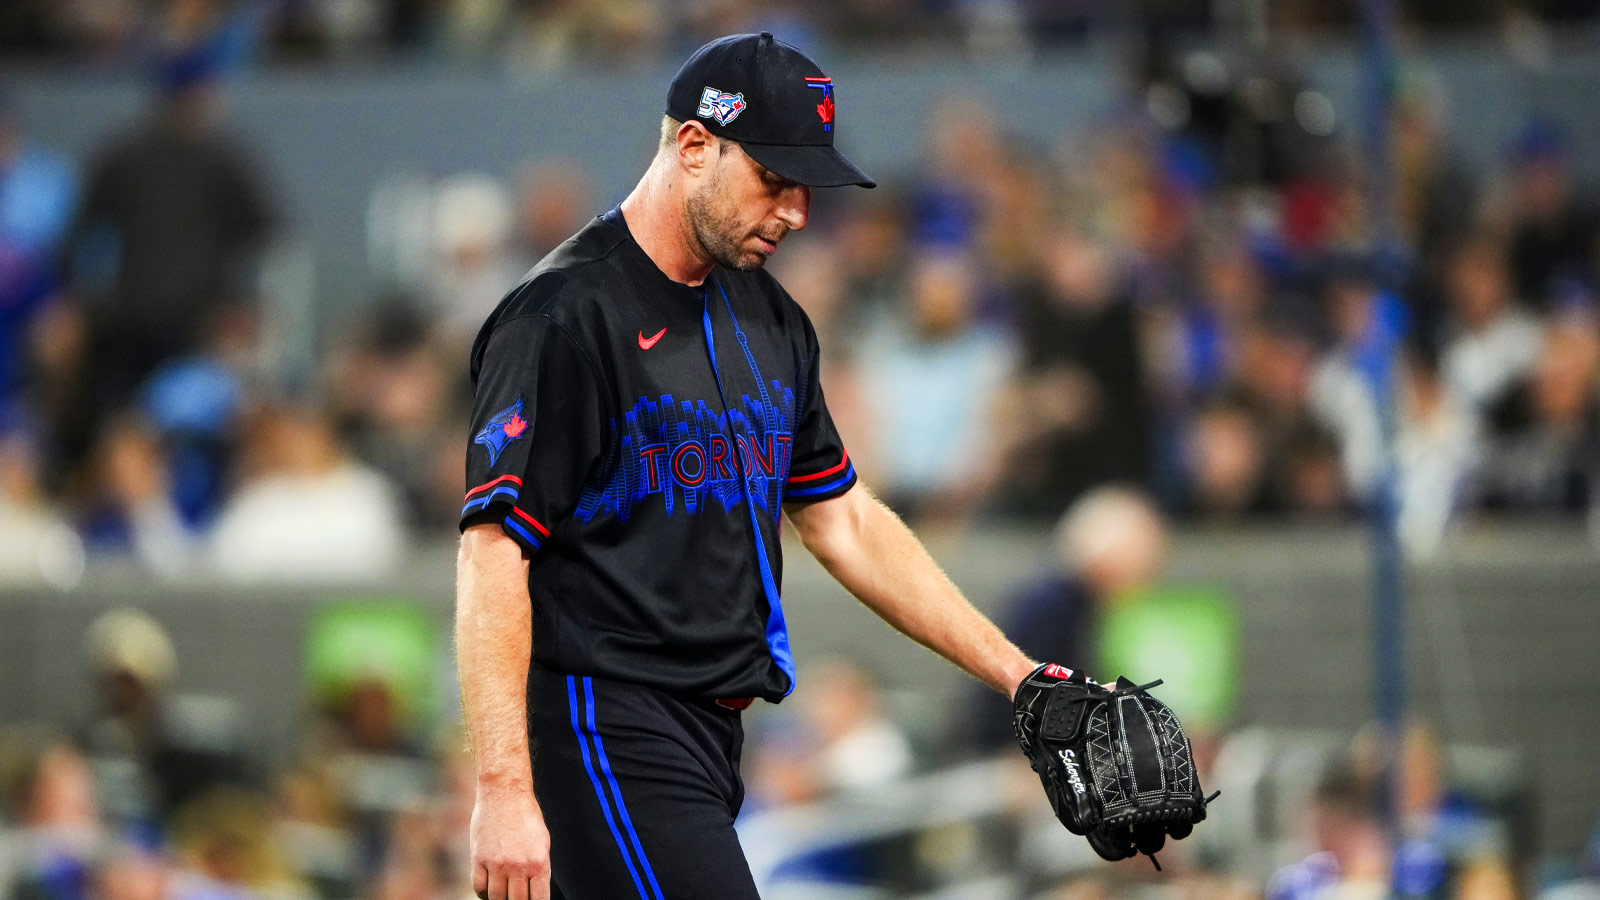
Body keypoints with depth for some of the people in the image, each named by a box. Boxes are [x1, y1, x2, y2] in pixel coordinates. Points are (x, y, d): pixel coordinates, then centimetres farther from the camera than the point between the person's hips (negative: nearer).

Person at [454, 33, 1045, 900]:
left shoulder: (768, 317, 16)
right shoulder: (565, 315, -12)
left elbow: (844, 521, 24)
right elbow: (492, 552, -17)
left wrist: (1015, 674, 18)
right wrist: (504, 788, -24)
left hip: (711, 733, 8)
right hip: (607, 735, -8)